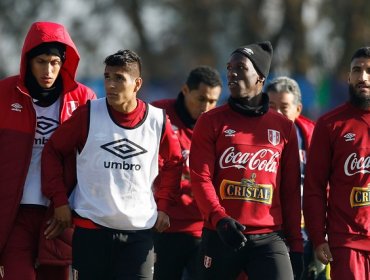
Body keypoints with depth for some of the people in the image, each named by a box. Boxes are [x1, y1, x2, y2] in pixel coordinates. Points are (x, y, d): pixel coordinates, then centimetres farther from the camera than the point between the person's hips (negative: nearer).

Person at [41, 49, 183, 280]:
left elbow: (174, 163, 17)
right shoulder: (88, 115, -4)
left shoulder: (157, 121, 1)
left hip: (140, 230, 1)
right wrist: (59, 199, -1)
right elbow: (53, 151, 6)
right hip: (91, 228, -1)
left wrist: (163, 206, 9)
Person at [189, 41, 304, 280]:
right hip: (221, 236, 0)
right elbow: (201, 178, -4)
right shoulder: (212, 122, 6)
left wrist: (295, 243, 7)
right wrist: (219, 219, -20)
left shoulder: (283, 127, 11)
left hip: (269, 237, 0)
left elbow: (291, 191, 12)